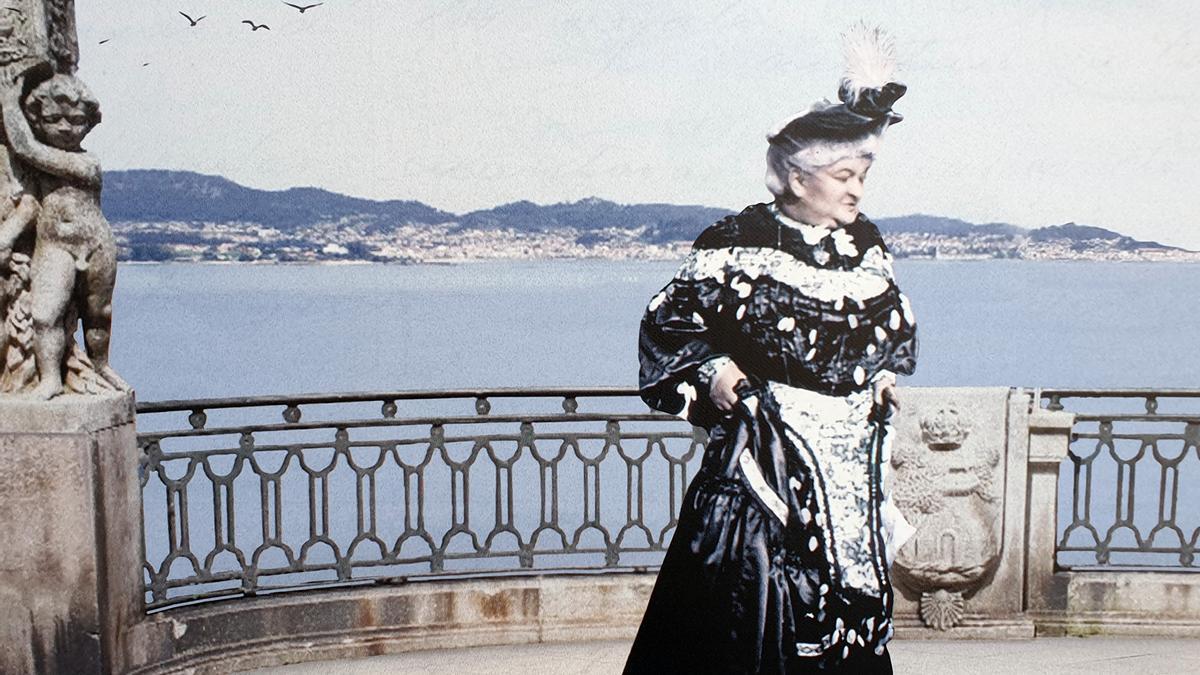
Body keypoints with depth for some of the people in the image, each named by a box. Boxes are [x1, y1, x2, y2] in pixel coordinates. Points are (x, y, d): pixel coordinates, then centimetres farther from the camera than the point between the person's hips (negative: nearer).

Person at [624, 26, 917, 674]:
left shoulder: (865, 245, 8)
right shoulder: (737, 242, -8)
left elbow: (897, 325, 24)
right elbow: (668, 321, -1)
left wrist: (888, 374, 8)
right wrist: (712, 371, -13)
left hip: (849, 462, 5)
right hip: (765, 455, -5)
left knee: (851, 593, 9)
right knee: (747, 607, -4)